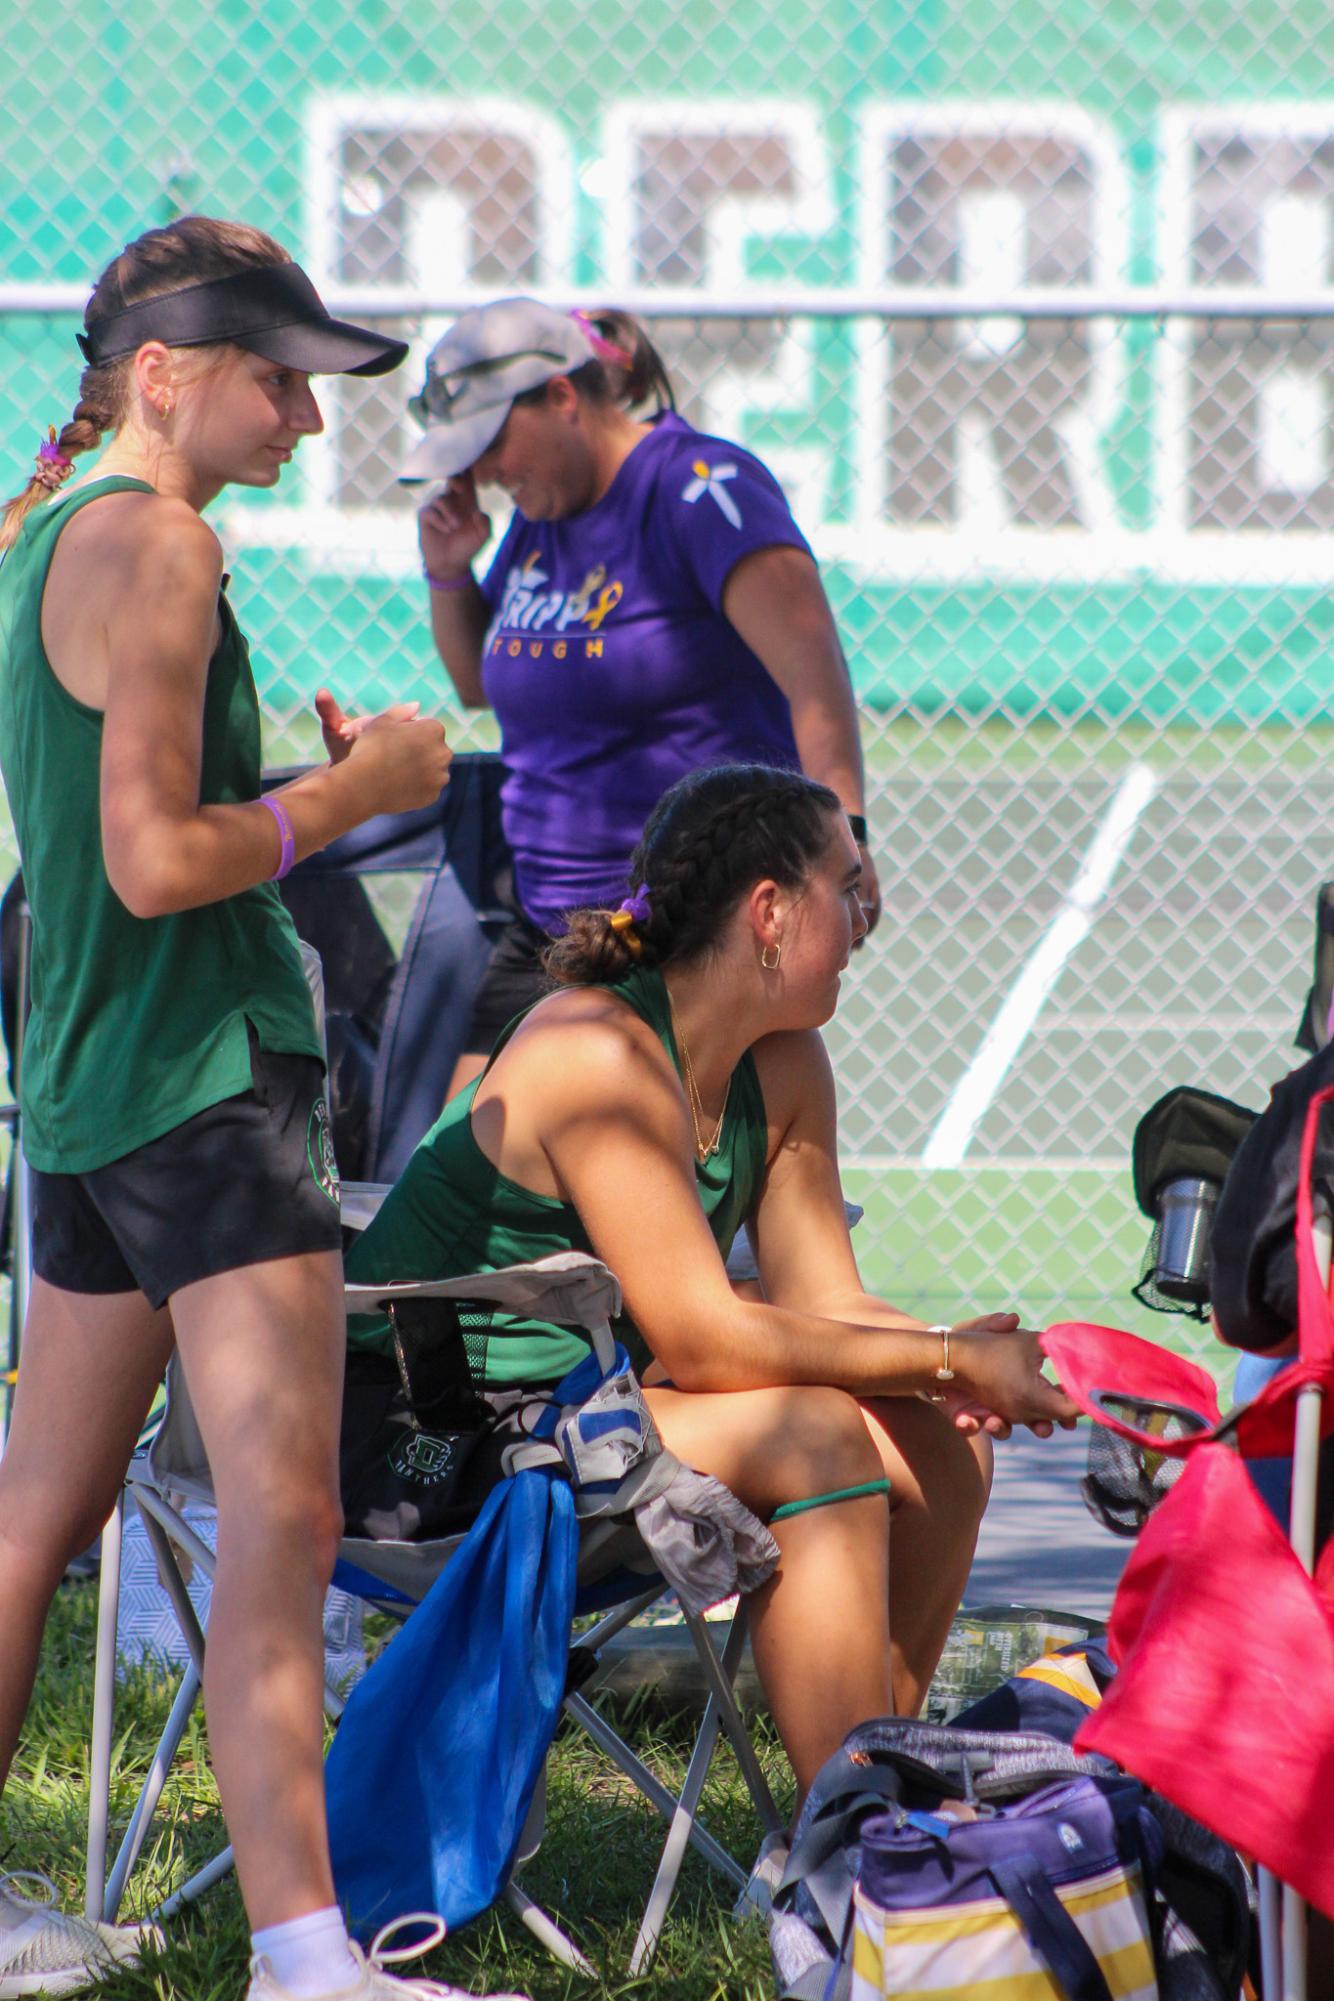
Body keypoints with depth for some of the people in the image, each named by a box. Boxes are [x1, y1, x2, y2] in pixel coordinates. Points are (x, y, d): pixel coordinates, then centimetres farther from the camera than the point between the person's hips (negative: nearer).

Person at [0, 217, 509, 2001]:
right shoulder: (156, 544, -14)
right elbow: (157, 865, -20)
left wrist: (308, 783, 17)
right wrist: (356, 790, -9)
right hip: (204, 1083, -10)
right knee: (281, 1523, -13)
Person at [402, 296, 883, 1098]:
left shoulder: (698, 488, -14)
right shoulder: (539, 514, 12)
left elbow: (812, 670, -25)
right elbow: (480, 684, 28)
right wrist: (450, 575, 8)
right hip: (548, 929, 8)